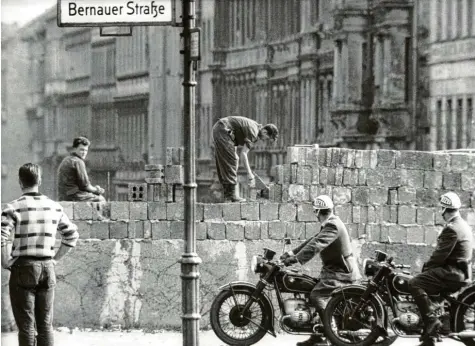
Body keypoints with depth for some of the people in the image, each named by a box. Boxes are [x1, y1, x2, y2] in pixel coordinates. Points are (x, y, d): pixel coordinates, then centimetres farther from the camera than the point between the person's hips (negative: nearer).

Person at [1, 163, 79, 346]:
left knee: (26, 325, 1)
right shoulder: (54, 207, 5)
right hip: (47, 269, 4)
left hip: (23, 268, -4)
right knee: (45, 324, 10)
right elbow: (72, 235, 13)